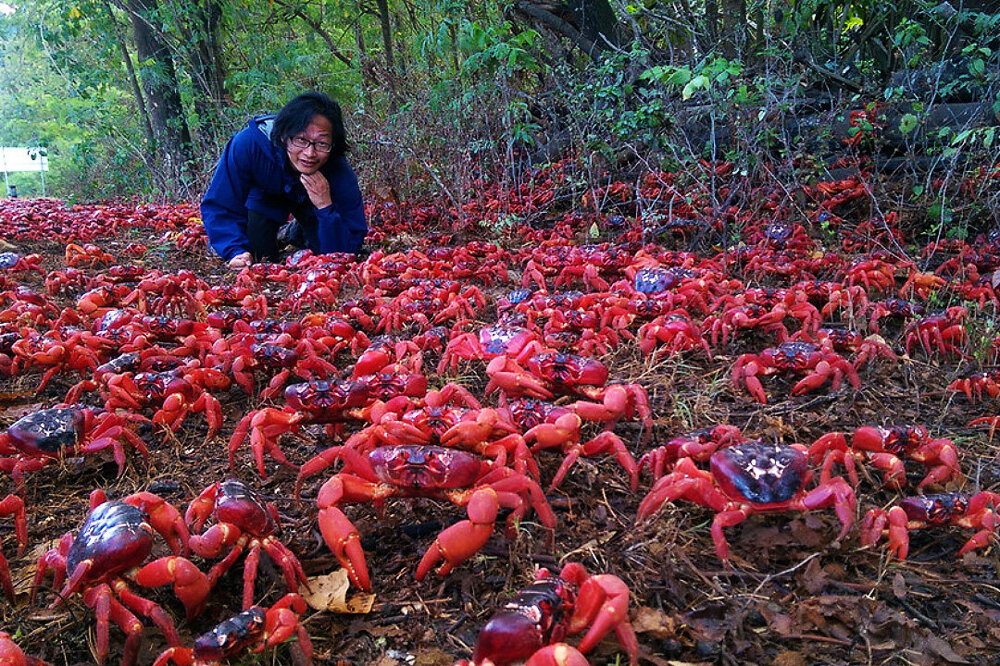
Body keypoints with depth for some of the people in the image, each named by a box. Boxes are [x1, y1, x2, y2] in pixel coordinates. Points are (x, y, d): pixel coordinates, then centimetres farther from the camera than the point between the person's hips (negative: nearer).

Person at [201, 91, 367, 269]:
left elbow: (349, 251, -37)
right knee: (260, 256, -15)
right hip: (264, 194, 0)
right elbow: (218, 206, -32)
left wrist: (325, 207, -52)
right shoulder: (249, 143, -41)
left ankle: (299, 233, 26)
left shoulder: (341, 175, -40)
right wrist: (237, 251, -49)